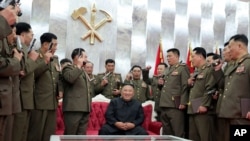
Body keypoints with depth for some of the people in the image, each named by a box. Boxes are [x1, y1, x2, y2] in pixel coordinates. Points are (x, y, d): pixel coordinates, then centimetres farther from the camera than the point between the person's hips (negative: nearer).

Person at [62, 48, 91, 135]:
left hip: (84, 109, 8)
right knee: (70, 135, -6)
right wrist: (79, 66, -12)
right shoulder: (68, 68, 0)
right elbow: (70, 78, -24)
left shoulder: (83, 72, 24)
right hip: (73, 108, -8)